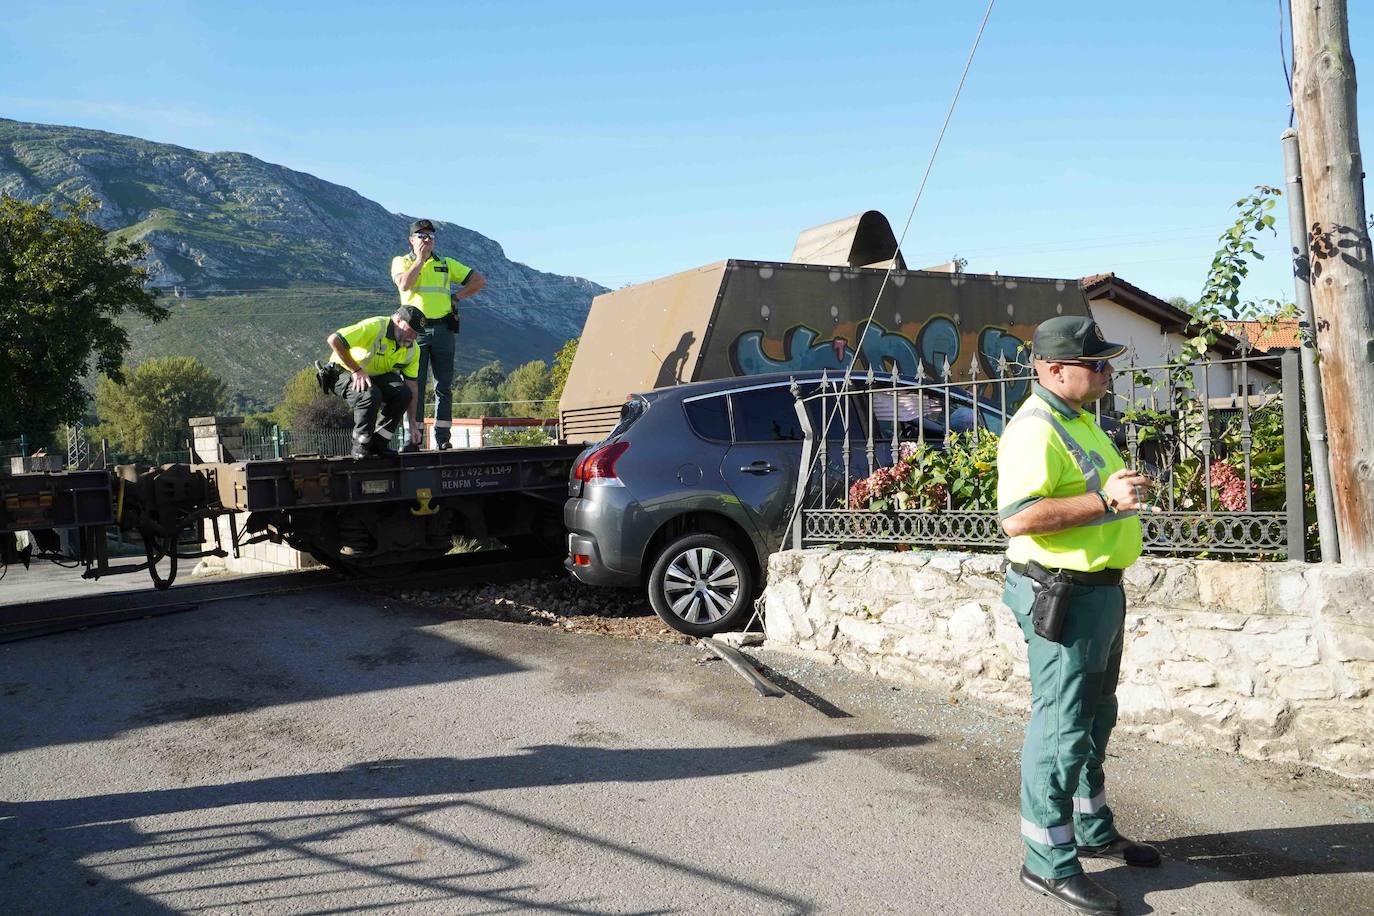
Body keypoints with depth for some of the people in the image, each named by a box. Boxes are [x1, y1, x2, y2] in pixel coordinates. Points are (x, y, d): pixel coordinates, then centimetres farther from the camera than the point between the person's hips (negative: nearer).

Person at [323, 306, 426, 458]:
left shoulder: (413, 350, -6)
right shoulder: (374, 327, -27)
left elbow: (411, 387, -4)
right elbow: (334, 340, -31)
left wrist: (413, 423, -8)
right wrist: (356, 370, -28)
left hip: (377, 376, 6)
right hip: (344, 372, -6)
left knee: (403, 393, -23)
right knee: (371, 395, -36)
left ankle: (378, 442, -5)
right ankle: (360, 445, -14)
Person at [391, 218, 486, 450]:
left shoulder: (446, 264, 17)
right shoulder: (401, 262, 11)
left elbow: (479, 280, 15)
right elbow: (404, 284, -11)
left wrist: (457, 296, 5)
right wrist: (420, 259, -4)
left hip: (442, 329, 2)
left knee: (444, 386, 0)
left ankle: (442, 437, 1)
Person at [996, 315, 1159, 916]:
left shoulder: (1078, 420, 14)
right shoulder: (1034, 430, -20)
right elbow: (1017, 517, -32)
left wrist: (1123, 487, 13)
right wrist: (1105, 501, -31)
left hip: (1100, 590, 11)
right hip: (1063, 596, -11)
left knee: (1095, 718, 21)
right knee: (1062, 726, -4)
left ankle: (1093, 832, 37)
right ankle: (1049, 861, 7)